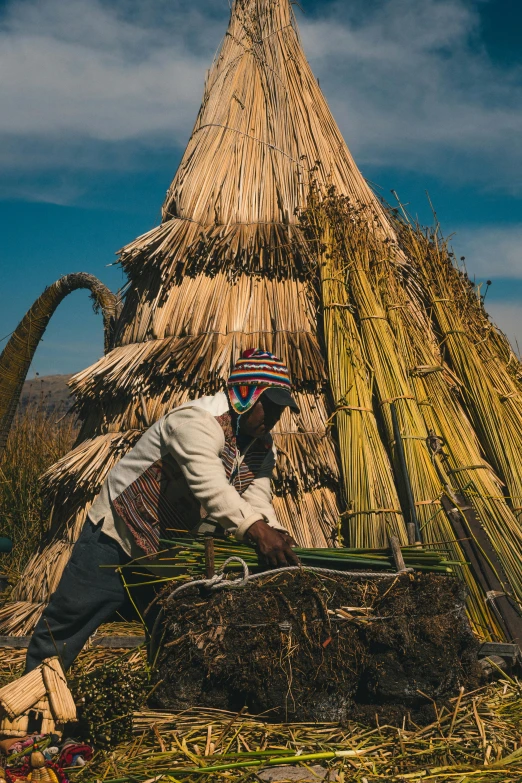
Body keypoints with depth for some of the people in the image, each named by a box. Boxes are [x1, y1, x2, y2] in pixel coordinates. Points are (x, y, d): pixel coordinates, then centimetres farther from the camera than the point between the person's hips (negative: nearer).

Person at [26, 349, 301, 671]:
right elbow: (209, 484, -45)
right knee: (67, 622, 0)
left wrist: (274, 533, -36)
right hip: (119, 534, -7)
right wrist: (256, 529, -58)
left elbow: (257, 499, -14)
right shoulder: (198, 421, -28)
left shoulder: (263, 446, -1)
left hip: (177, 548, 7)